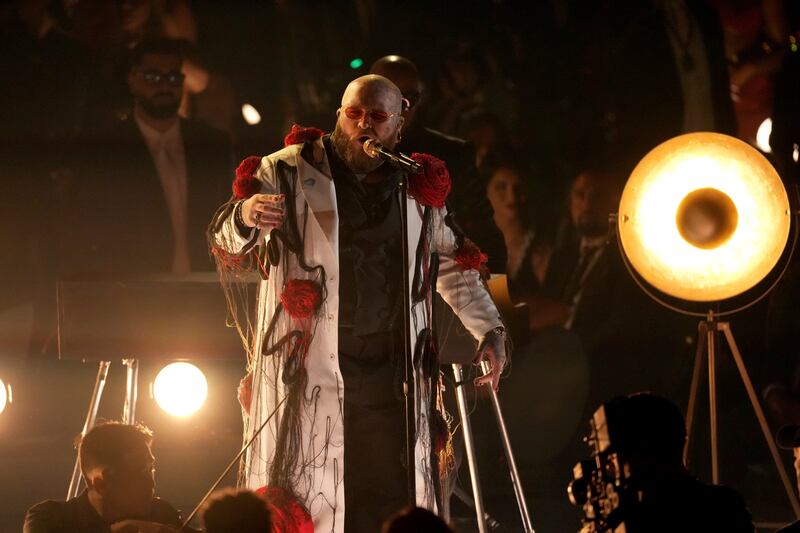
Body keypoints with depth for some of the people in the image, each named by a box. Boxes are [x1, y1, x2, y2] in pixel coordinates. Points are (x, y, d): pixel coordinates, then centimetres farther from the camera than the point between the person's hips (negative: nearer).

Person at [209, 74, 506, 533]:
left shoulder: (420, 190, 14)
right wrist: (244, 215, -25)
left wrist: (491, 330, 18)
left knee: (392, 496, -3)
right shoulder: (290, 172, 4)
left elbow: (452, 265, 27)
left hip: (391, 371, 3)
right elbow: (226, 247, -2)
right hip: (310, 368, -3)